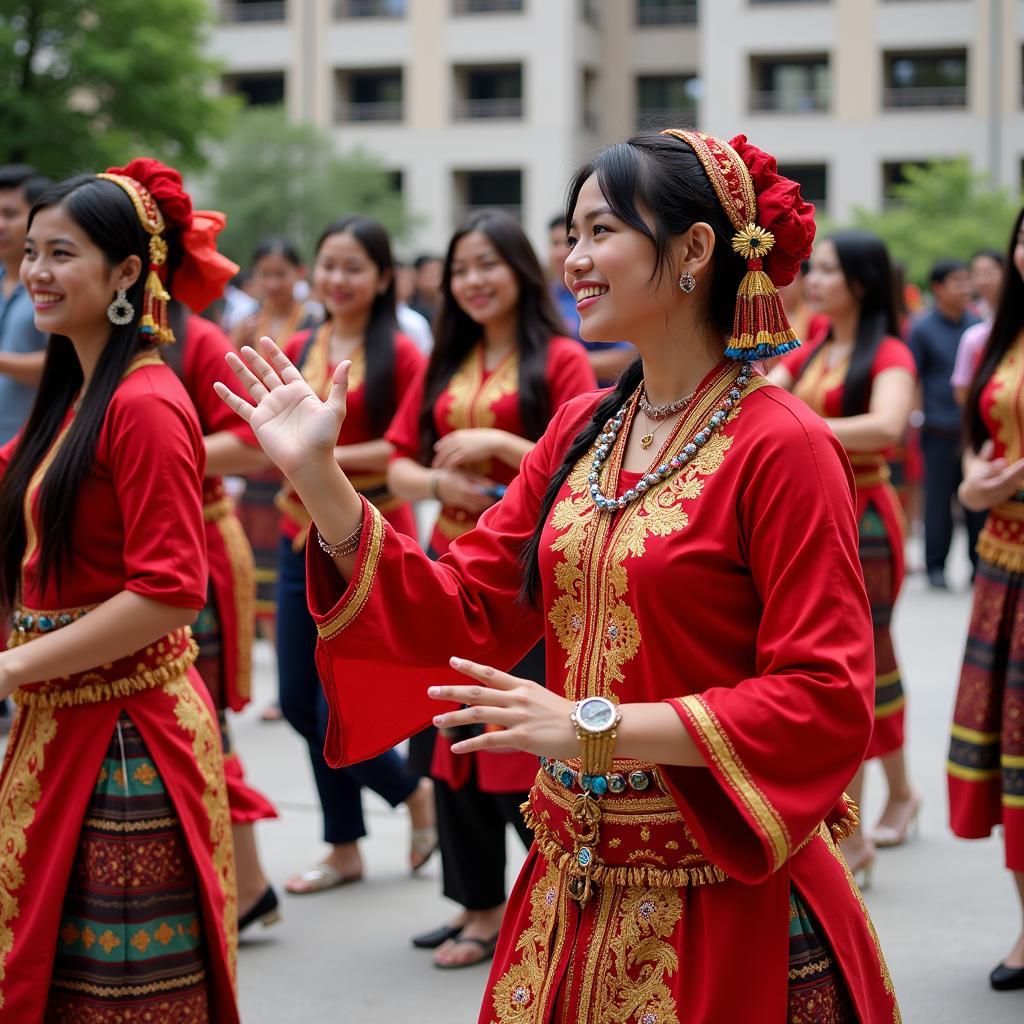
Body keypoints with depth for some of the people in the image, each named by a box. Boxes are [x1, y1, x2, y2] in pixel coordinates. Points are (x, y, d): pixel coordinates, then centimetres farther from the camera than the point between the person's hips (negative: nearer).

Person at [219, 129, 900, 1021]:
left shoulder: (780, 447, -14)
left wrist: (595, 727, -22)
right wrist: (316, 475, 0)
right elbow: (465, 612, 6)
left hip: (723, 905, -6)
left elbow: (825, 700, -19)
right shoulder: (581, 430, 8)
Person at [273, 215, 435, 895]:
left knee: (336, 711, -7)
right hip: (305, 539, 6)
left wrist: (332, 456, -17)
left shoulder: (397, 354, -7)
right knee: (299, 701, 8)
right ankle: (345, 847, 24)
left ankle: (418, 792, 23)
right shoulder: (300, 351, 10)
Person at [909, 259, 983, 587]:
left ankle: (980, 564, 12)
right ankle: (935, 566, 12)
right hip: (941, 433, -3)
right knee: (939, 501, 1)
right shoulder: (923, 329, -2)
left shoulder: (977, 325, 10)